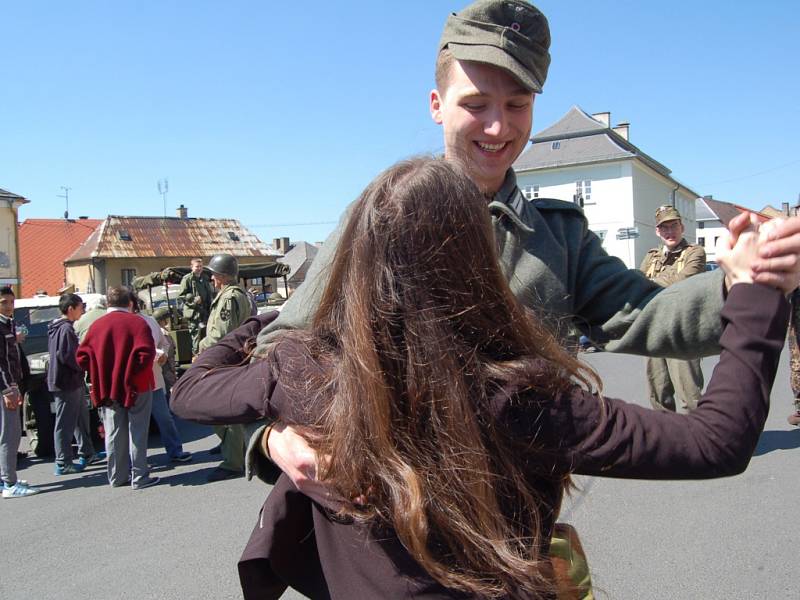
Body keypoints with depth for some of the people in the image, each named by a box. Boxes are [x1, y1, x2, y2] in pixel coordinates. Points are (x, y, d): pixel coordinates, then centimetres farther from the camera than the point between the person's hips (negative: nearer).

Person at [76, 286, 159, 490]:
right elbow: (146, 353, -19)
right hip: (136, 387, -4)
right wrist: (133, 372, -4)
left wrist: (102, 373, 12)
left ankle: (117, 477, 20)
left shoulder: (96, 325, 4)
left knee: (114, 434, 13)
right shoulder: (137, 322, -9)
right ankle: (139, 477, 6)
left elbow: (82, 357, 2)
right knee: (137, 433, 3)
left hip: (108, 388, 4)